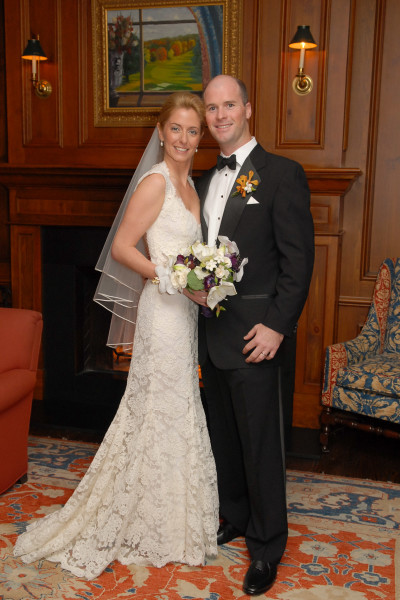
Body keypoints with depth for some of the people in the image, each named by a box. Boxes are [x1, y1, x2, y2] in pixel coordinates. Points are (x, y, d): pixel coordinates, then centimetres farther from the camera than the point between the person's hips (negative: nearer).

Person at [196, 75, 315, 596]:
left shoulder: (282, 173, -8)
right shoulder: (206, 181, 14)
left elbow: (299, 259, -12)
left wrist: (277, 326, -18)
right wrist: (200, 320, 10)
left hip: (254, 335, -7)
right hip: (212, 334, 7)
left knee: (260, 443, 4)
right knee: (224, 435, 18)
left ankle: (267, 546, 21)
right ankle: (234, 519, 37)